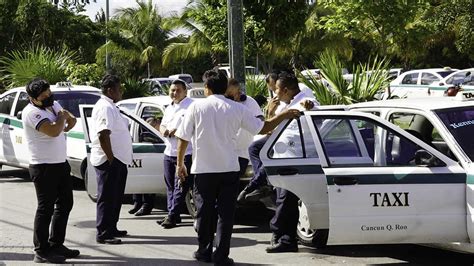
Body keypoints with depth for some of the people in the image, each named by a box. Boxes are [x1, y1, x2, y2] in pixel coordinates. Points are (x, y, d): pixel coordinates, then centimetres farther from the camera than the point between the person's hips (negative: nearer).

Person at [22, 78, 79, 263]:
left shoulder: (54, 105, 9)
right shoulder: (32, 113, -19)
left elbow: (70, 119, 24)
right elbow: (53, 131, -31)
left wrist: (68, 119, -1)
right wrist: (61, 118, -11)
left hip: (61, 164, 9)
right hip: (44, 168, -9)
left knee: (65, 204, 15)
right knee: (46, 208, -5)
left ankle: (56, 245, 26)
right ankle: (41, 252, 0)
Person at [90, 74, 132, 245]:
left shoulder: (110, 106, 18)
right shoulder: (105, 108, -16)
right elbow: (103, 135, -25)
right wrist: (111, 158, -22)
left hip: (117, 160, 11)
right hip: (109, 160, -11)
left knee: (115, 197, 18)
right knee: (107, 197, -7)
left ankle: (111, 229, 27)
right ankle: (103, 234, -4)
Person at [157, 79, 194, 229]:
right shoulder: (169, 108, 19)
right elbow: (162, 125, 24)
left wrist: (177, 131, -21)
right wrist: (164, 130, 0)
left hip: (185, 153, -8)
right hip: (169, 153, 8)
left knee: (180, 187, -7)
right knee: (170, 186, 11)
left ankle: (173, 216, -8)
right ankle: (172, 215, 17)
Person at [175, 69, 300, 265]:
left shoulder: (197, 107, -4)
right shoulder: (237, 109, -1)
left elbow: (183, 138, -2)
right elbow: (263, 128, 3)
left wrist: (180, 163, 10)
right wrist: (284, 115, 16)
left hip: (203, 169, 0)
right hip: (229, 168, 0)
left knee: (205, 212, 12)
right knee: (226, 213, 4)